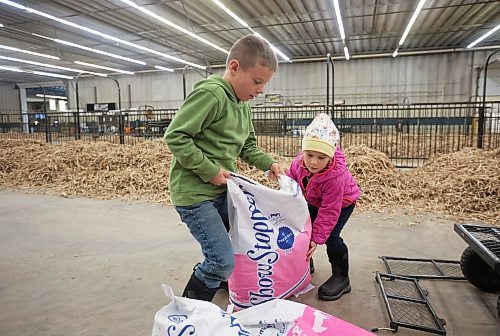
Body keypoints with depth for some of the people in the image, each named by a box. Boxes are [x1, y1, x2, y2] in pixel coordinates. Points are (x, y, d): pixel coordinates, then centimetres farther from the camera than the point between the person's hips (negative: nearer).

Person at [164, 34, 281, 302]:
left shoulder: (243, 104, 9)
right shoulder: (210, 94, -20)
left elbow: (248, 146, 18)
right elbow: (175, 136, -23)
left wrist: (267, 163, 2)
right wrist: (209, 171, -22)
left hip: (221, 189, 10)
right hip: (194, 192, -9)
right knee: (222, 261, -7)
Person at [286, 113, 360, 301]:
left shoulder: (335, 176, -43)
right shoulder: (299, 162, -27)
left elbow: (329, 210, -37)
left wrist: (317, 238, -34)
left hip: (342, 202, -6)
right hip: (315, 201, 6)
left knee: (330, 236, -18)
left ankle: (341, 278, 2)